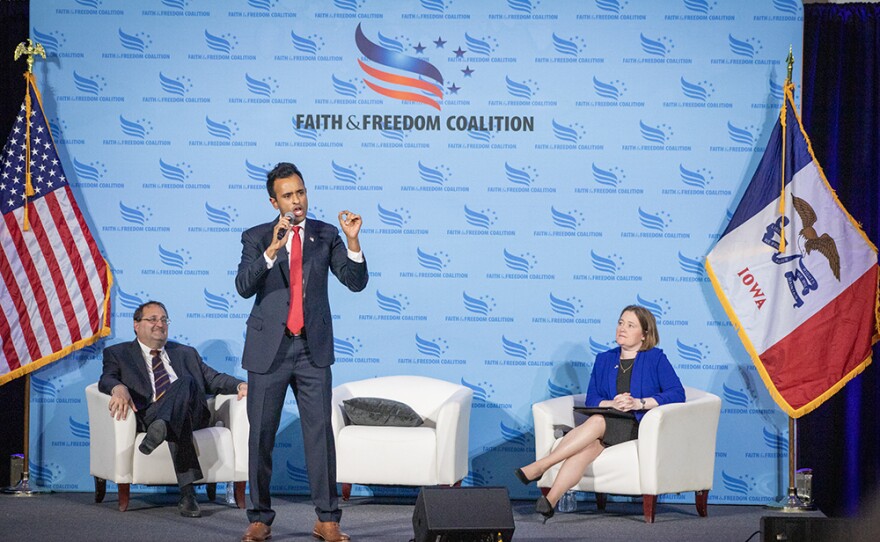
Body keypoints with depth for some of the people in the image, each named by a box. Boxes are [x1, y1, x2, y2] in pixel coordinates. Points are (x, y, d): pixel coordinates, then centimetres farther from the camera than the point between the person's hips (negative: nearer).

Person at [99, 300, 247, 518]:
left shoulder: (186, 353, 32)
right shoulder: (118, 353, 21)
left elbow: (213, 379, 23)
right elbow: (107, 379, 1)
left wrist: (240, 385, -1)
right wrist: (119, 388, -26)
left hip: (192, 414, 2)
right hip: (146, 416, -2)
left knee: (185, 382, -33)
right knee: (175, 426, -39)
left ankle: (161, 427, -59)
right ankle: (187, 492, -52)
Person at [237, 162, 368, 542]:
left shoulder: (326, 235, 4)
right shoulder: (256, 238, 0)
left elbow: (356, 282, -3)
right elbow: (244, 286, -14)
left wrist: (353, 241, -18)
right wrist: (272, 249, -27)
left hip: (313, 348, 1)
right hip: (269, 348, -1)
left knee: (320, 432, -2)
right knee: (261, 435, 4)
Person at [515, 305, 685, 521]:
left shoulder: (656, 359, 7)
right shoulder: (604, 360, 21)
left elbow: (678, 393, -6)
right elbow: (591, 399, 12)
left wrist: (640, 403, -16)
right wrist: (611, 404, -11)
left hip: (641, 428, -3)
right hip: (608, 424, 3)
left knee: (597, 422, -33)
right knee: (587, 446, -33)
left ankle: (540, 466, -36)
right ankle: (549, 501, -51)